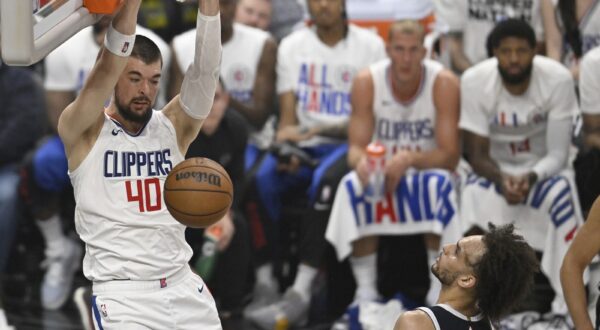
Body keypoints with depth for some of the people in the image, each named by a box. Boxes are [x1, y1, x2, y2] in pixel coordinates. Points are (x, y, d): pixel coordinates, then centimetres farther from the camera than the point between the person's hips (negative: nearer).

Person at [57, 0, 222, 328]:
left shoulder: (173, 127, 7)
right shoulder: (83, 131, -3)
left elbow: (204, 73, -8)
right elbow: (107, 68, -18)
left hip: (183, 286, 5)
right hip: (123, 292, -5)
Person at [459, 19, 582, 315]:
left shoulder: (558, 79, -22)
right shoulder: (475, 82, -20)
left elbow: (558, 153, -18)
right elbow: (477, 153, -15)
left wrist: (531, 177, -39)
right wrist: (501, 179, -37)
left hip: (543, 168, 0)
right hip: (496, 169, 0)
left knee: (562, 193, -34)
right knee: (474, 195, -34)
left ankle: (569, 302, -29)